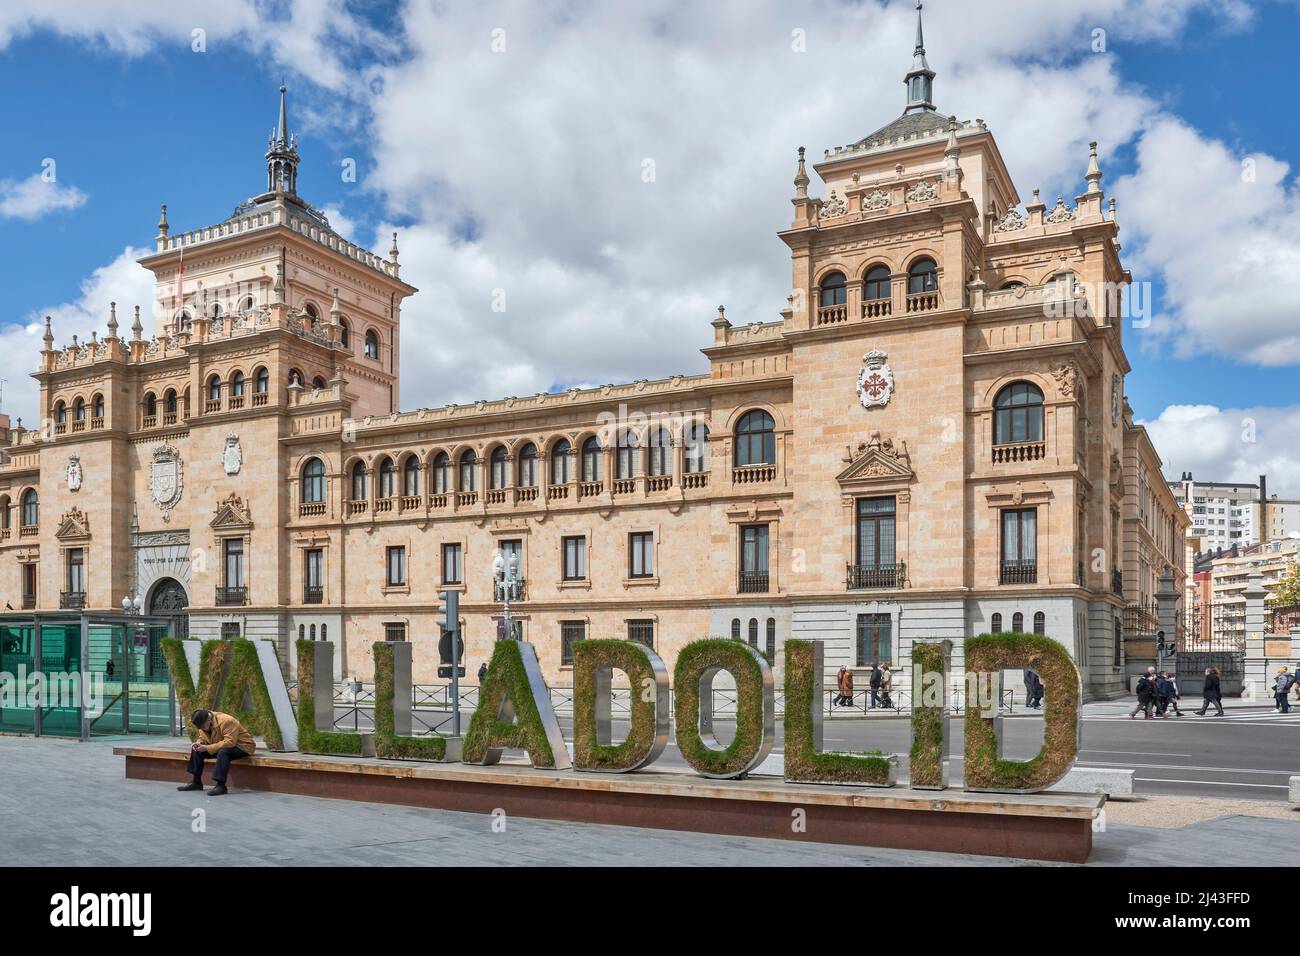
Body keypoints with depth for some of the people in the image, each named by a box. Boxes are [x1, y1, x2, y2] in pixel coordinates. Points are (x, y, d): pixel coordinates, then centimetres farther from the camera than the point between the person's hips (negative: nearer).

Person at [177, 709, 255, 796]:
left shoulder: (226, 721, -30)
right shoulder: (204, 723, -4)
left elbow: (230, 742, -36)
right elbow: (203, 738, 9)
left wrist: (208, 748, -36)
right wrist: (198, 743, -16)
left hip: (242, 746, -9)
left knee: (223, 751, -38)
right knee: (197, 750, 0)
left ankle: (221, 785, -34)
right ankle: (196, 782, 5)